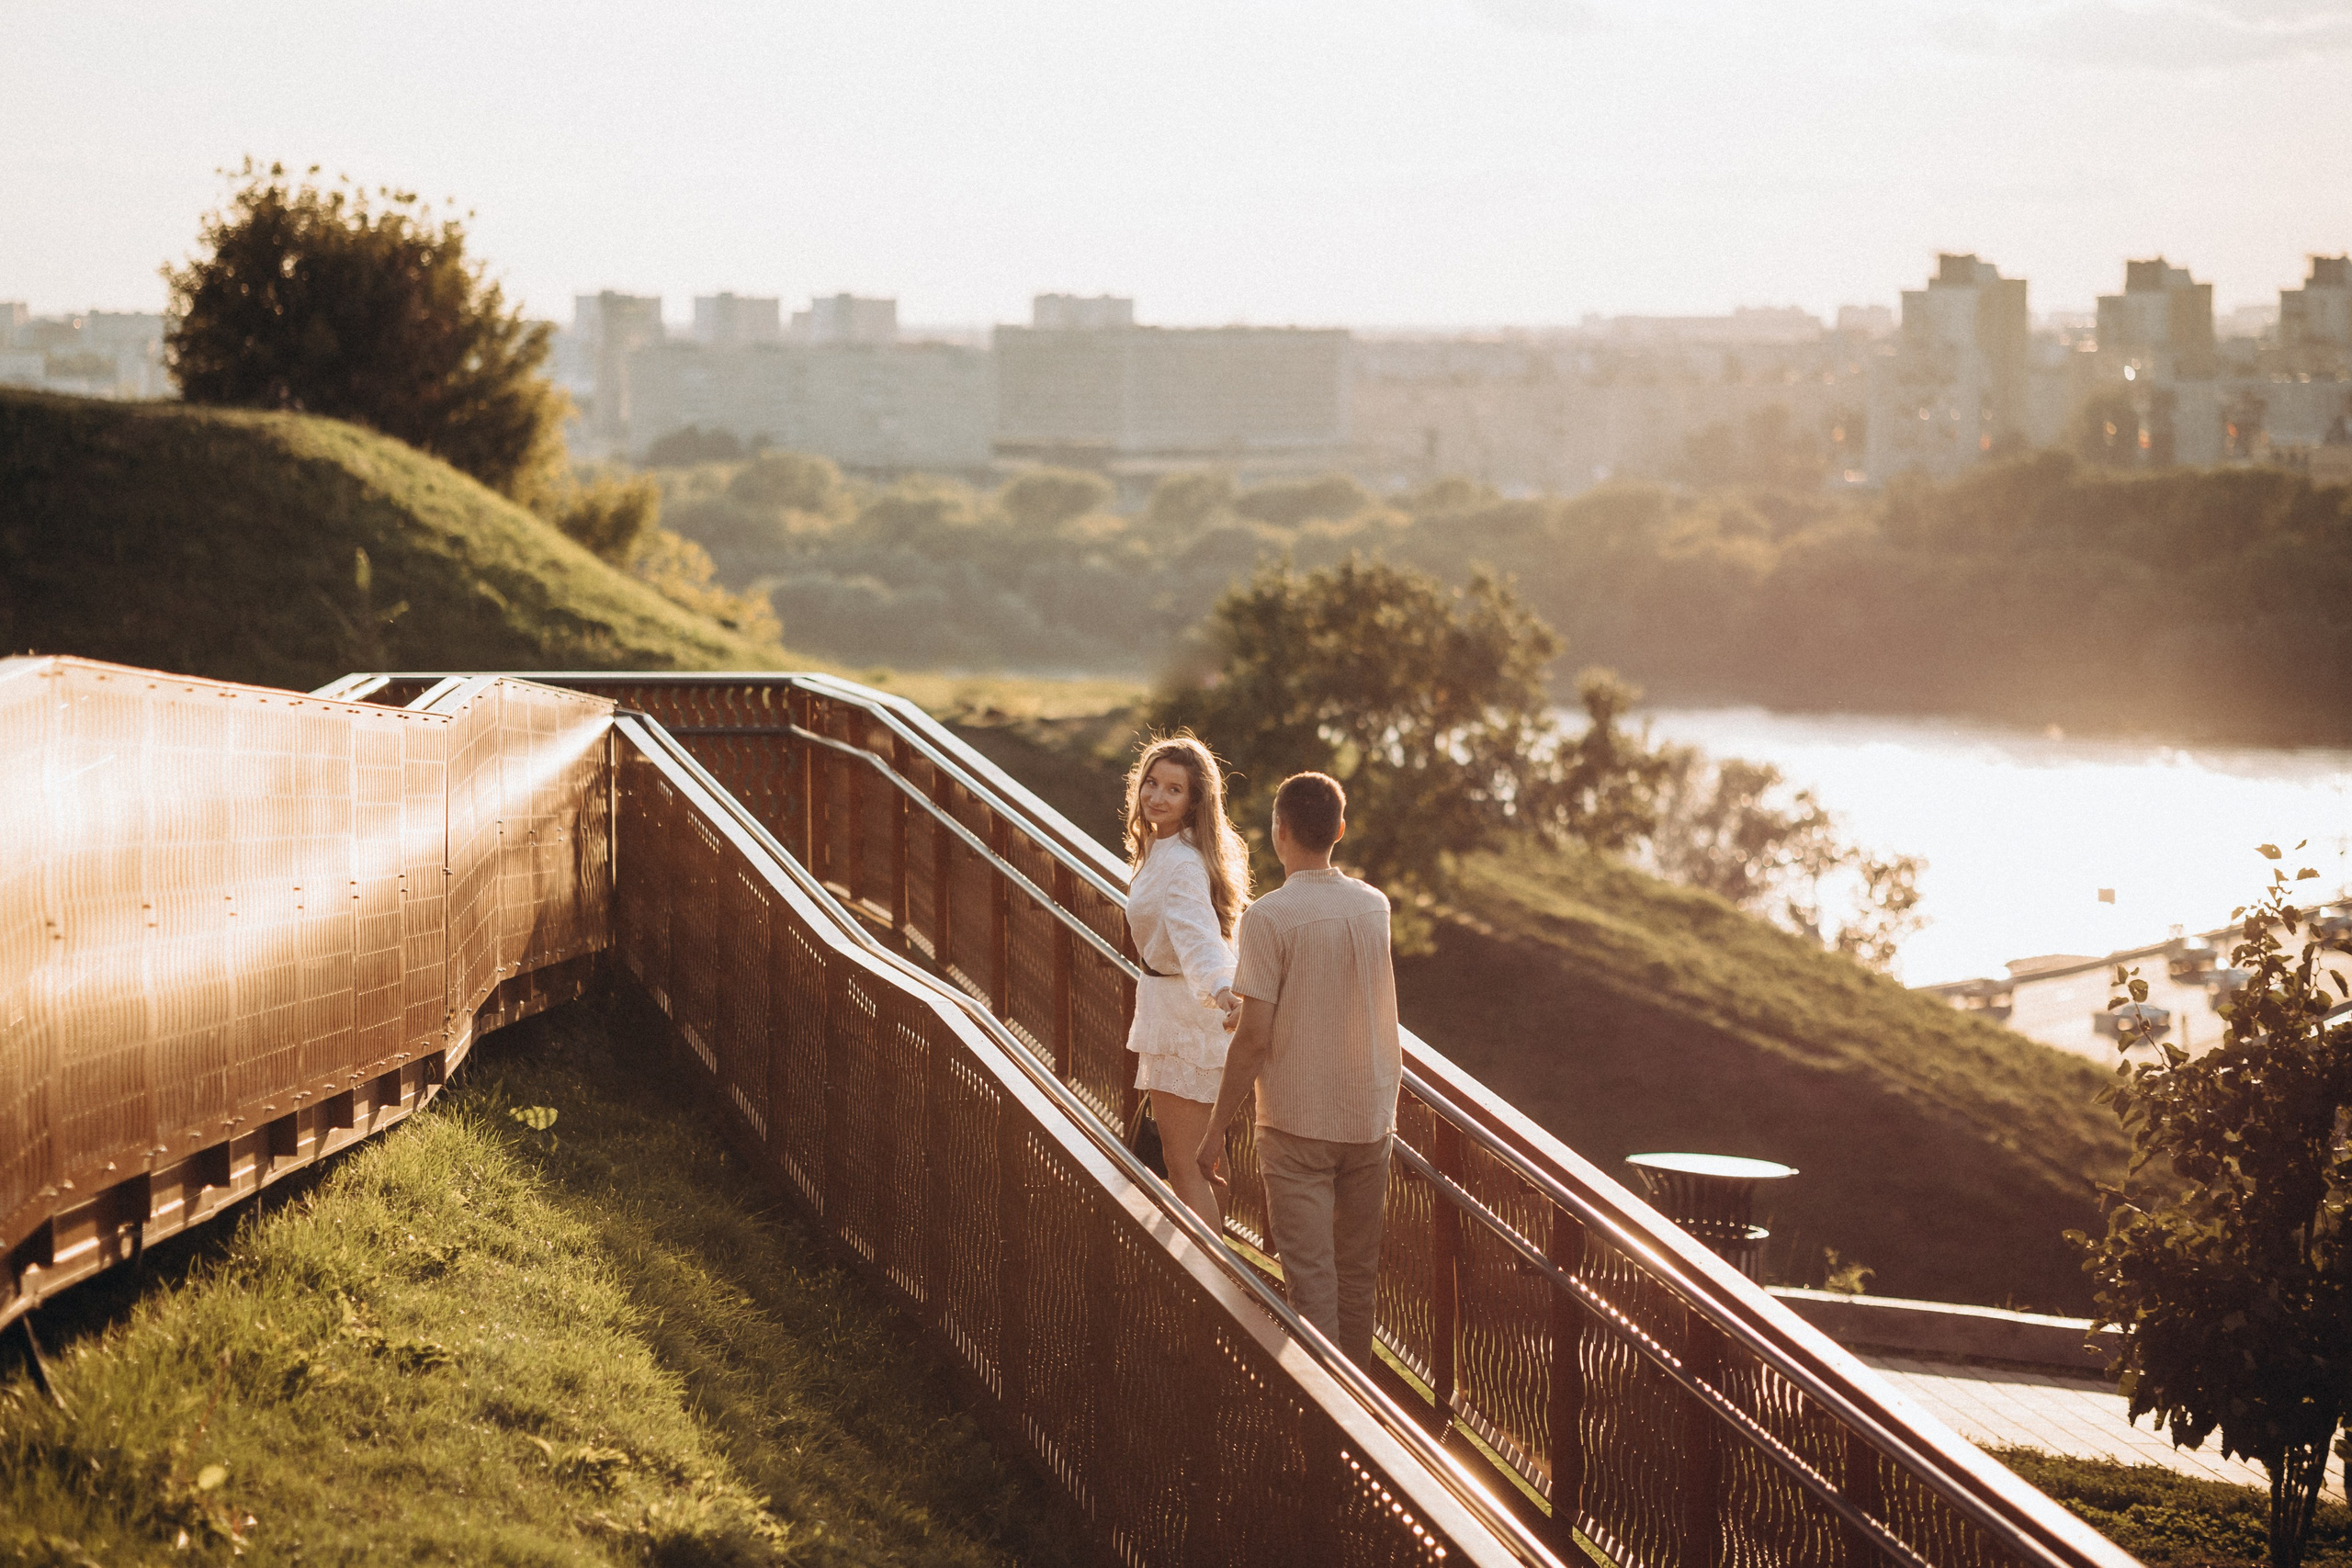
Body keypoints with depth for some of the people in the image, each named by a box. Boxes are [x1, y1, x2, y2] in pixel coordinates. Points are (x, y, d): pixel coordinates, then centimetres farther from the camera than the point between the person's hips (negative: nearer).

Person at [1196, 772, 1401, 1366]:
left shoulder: (1269, 917, -15)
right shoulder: (1375, 907, 2)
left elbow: (1254, 1036, -16)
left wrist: (1216, 1127, -8)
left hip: (1296, 1122, -5)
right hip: (1369, 1116, 5)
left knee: (1311, 1278, -2)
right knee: (1358, 1274, 15)